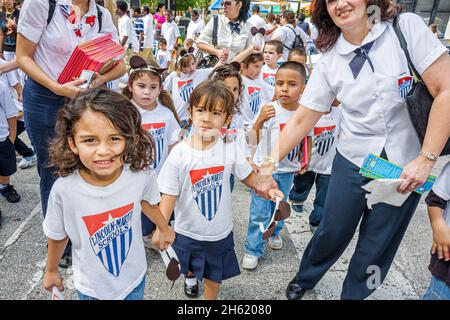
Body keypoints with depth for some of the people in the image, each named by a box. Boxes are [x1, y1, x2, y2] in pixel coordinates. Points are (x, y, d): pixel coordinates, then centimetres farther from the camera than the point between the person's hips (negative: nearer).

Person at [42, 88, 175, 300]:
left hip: (135, 279, 1)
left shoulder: (142, 176, -25)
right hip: (91, 288, -1)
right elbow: (57, 236, -7)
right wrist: (51, 271, 9)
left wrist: (164, 229, 16)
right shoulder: (64, 189, -27)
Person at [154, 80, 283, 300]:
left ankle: (210, 297, 49)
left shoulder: (229, 149, -13)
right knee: (189, 270, 26)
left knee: (215, 277, 20)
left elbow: (248, 177, -1)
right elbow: (169, 194, -13)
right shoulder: (180, 153, -18)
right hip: (187, 231, 0)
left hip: (220, 232, 1)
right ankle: (190, 277, 61)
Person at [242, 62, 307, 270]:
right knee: (259, 212, 1)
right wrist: (260, 120, -32)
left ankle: (274, 232, 48)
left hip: (288, 170, 3)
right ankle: (253, 250, 17)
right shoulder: (269, 110, -17)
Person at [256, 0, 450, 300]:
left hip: (407, 168, -1)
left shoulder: (407, 27, -10)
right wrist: (270, 163, -8)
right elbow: (301, 120, -1)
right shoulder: (329, 62, -4)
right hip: (352, 164, 1)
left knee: (376, 248, 13)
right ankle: (304, 279, 46)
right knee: (331, 234, 16)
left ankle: (353, 294, 41)